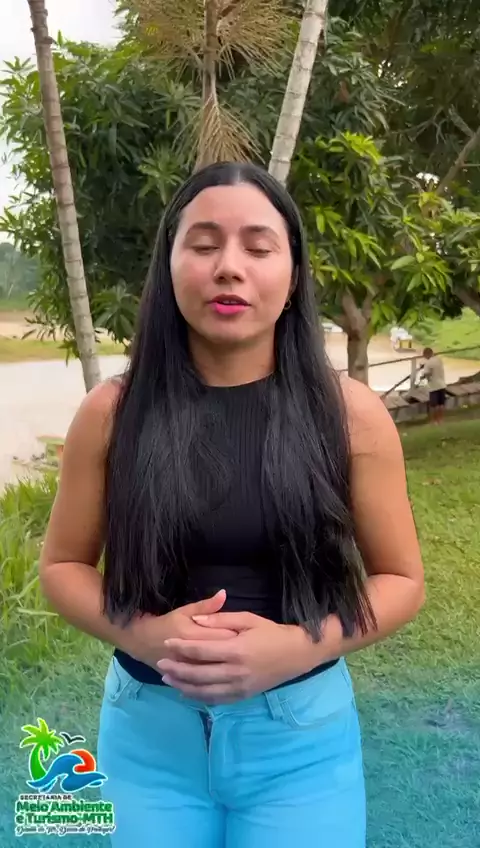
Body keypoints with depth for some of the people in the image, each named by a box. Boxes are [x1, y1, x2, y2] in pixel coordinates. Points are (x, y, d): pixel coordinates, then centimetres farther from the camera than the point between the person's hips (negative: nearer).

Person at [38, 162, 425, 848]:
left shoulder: (351, 414, -9)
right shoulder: (113, 413, -8)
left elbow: (401, 579, -2)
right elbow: (63, 565, 2)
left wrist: (298, 645, -19)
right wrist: (142, 635, -17)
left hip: (305, 734, 0)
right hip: (147, 731, 1)